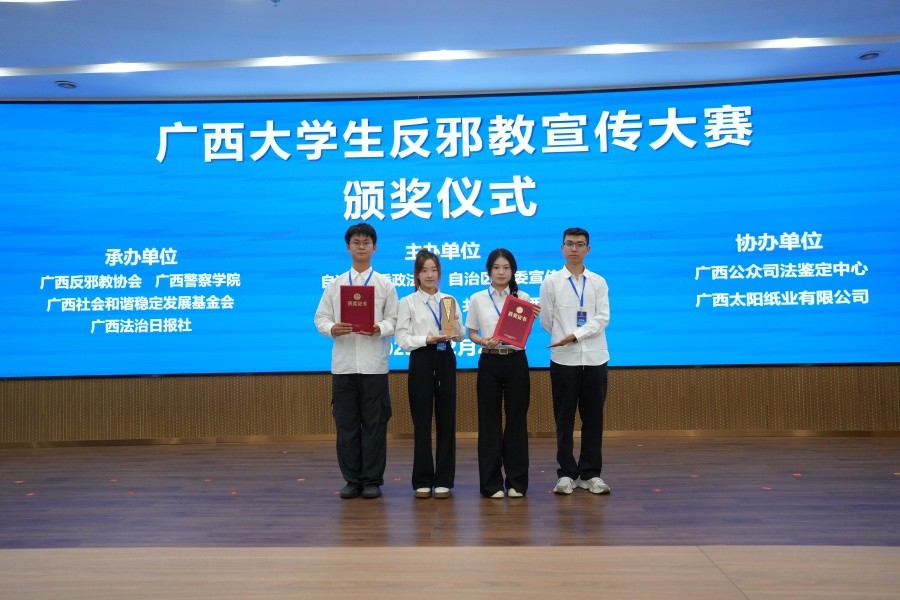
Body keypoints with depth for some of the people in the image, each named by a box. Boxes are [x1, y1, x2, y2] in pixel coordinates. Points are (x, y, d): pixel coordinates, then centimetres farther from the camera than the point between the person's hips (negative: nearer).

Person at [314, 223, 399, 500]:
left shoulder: (385, 284, 7)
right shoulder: (335, 285, 12)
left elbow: (394, 320, 1)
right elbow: (321, 317, 7)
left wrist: (380, 329, -20)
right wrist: (332, 329, -15)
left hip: (373, 364, -2)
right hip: (343, 363, 2)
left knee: (374, 423, 2)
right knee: (346, 423, 5)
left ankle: (373, 480, 11)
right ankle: (353, 480, 15)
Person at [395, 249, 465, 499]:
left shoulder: (449, 300, 10)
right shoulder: (408, 302, 1)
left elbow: (461, 336, 9)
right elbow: (402, 338, -6)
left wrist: (455, 322, -11)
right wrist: (427, 339, -19)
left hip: (446, 360, 3)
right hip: (421, 360, -3)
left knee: (446, 420, 5)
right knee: (422, 422, 2)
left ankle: (443, 480, 14)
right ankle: (423, 481, 13)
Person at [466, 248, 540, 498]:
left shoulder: (523, 297, 6)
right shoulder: (477, 299, 4)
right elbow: (471, 333, 7)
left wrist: (532, 318, -12)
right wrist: (483, 341, -14)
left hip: (516, 361, 1)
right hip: (490, 361, -1)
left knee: (517, 420, 4)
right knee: (489, 421, 2)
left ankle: (516, 481, 14)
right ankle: (492, 482, 11)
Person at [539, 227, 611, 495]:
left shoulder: (599, 282, 6)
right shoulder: (551, 282, 3)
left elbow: (602, 319, -4)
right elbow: (546, 322, 5)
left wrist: (574, 335, -14)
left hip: (594, 358, 1)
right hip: (563, 359, -1)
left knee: (593, 418, 6)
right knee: (564, 418, 4)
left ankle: (591, 474, 15)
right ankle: (566, 474, 13)